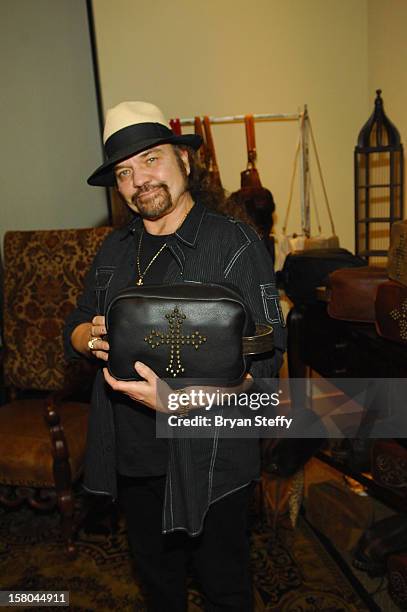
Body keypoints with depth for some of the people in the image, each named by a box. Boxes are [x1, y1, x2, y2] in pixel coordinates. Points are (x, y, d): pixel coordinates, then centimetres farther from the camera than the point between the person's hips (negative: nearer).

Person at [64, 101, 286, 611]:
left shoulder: (234, 243, -14)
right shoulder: (114, 249, 6)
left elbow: (266, 355, -19)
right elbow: (74, 330, 11)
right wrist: (91, 337, -13)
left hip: (207, 459, -5)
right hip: (129, 455, 6)